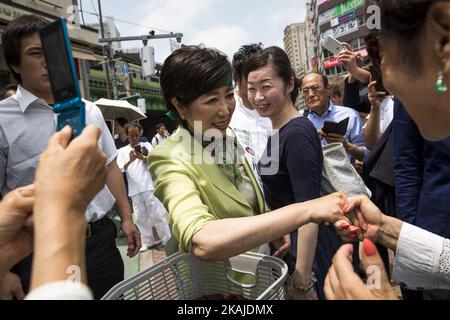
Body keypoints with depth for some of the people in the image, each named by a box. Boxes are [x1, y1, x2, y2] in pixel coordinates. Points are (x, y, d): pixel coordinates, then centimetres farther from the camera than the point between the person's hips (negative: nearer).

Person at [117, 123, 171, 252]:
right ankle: (147, 241, 21)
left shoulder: (146, 145, 8)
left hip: (149, 186, -2)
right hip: (134, 189, 2)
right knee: (141, 217, 8)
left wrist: (142, 157, -22)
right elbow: (120, 169, -2)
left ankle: (167, 240, 10)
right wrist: (130, 160, -21)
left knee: (158, 214, 1)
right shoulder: (122, 151, 9)